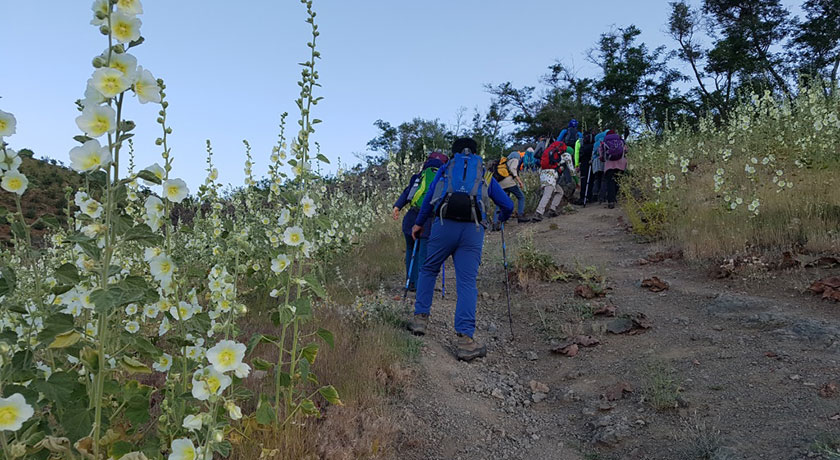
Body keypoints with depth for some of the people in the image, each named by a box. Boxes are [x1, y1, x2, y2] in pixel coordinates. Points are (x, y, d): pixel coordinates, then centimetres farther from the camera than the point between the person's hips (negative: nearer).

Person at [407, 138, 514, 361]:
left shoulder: (445, 169, 22)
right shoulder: (485, 174, 24)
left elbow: (429, 198, 16)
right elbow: (507, 205, 25)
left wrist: (419, 223, 28)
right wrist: (501, 218, 47)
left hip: (445, 225, 0)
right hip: (473, 230, 1)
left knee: (428, 270, 19)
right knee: (467, 283, -1)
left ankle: (420, 319, 19)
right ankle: (465, 340, -8)